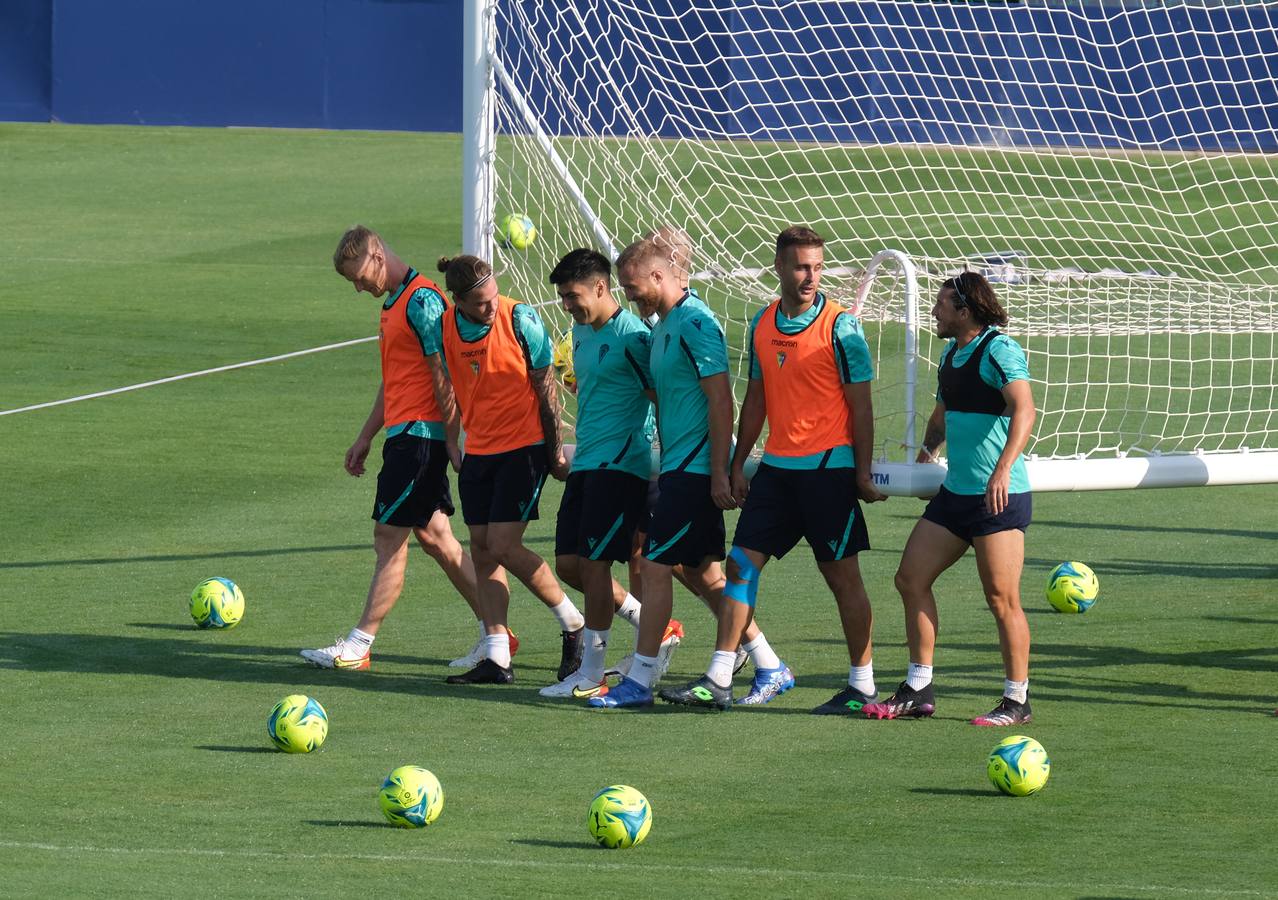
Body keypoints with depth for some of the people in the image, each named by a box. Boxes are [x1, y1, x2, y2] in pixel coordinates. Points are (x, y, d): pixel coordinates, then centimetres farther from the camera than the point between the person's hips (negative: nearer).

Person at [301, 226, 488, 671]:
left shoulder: (422, 299, -13)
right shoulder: (394, 303, 19)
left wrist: (452, 436, -19)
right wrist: (364, 438, 27)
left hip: (419, 434, -10)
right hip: (404, 434, 10)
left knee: (389, 538, -7)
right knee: (434, 536, 11)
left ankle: (358, 645, -5)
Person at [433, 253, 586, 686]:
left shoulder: (520, 320, -15)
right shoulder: (445, 328, -3)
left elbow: (545, 386, -7)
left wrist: (555, 451, -4)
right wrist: (452, 444, 12)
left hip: (524, 447, -5)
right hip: (478, 451, 5)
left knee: (504, 546, -11)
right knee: (482, 550, 3)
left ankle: (574, 625, 8)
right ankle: (496, 658, 7)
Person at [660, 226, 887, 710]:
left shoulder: (840, 326, -9)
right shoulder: (762, 324, 8)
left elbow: (860, 403, -7)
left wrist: (863, 473, -9)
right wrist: (737, 465, 14)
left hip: (828, 467, -6)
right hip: (776, 466, 6)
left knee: (843, 576, -1)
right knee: (742, 563, 1)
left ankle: (862, 687, 8)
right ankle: (717, 682, 4)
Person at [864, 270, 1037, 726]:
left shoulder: (999, 350, -14)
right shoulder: (952, 353, 14)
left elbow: (1024, 411, -28)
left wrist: (1003, 470, -38)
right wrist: (929, 447, 17)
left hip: (999, 496, -9)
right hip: (955, 492, 10)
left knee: (1001, 599, -5)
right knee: (911, 578, 7)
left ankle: (1017, 701, 5)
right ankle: (918, 690, 13)